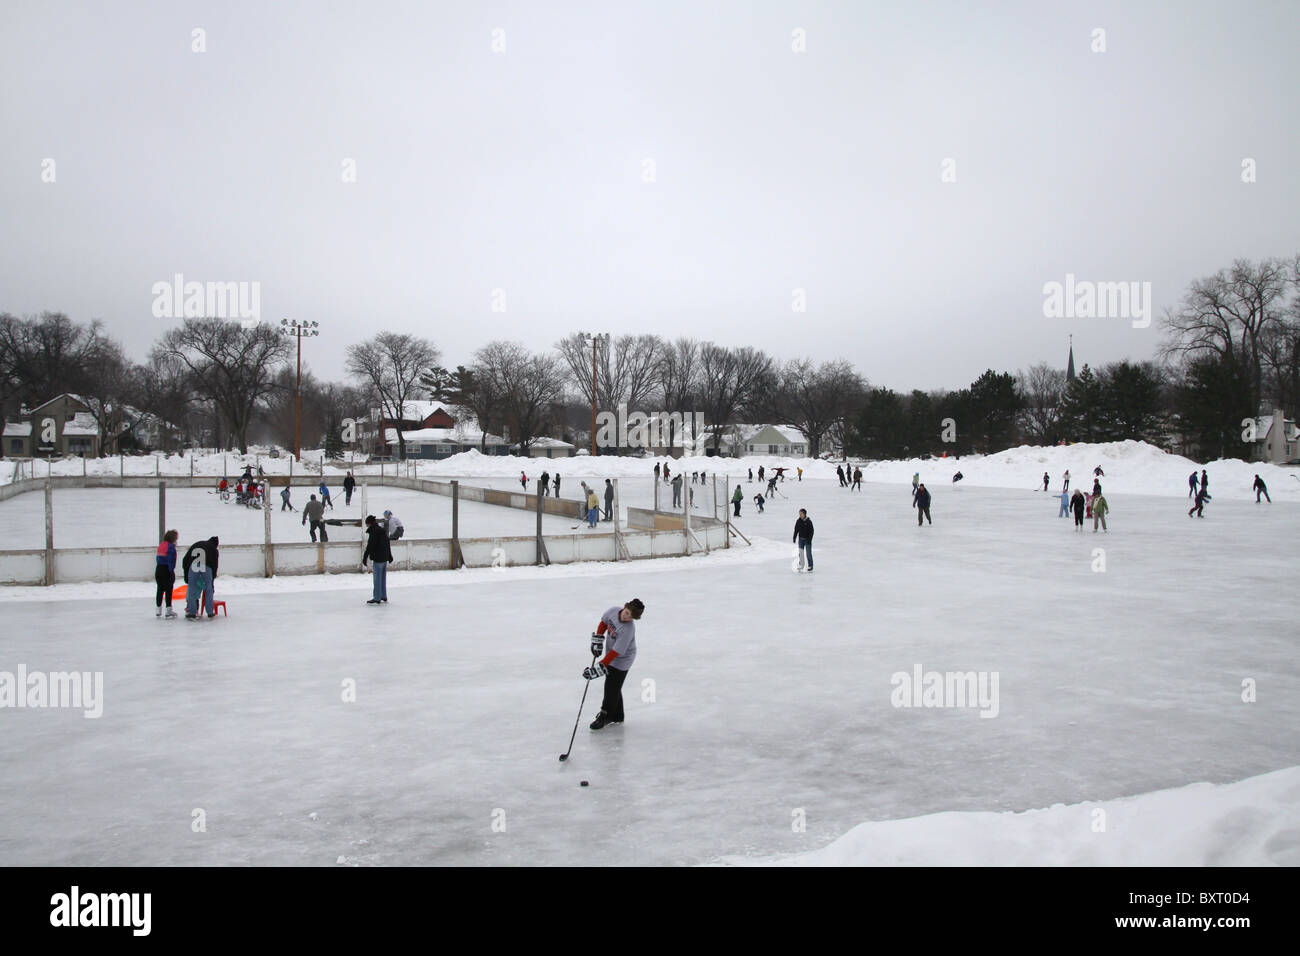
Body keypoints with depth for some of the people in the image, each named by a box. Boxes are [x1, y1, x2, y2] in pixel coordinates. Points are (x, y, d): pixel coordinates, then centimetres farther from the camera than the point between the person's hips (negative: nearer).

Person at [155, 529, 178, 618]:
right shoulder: (171, 547, -13)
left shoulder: (161, 545, 11)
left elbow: (159, 558, 12)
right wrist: (172, 573, -16)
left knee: (160, 590, 14)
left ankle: (158, 611, 22)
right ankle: (169, 611, 0)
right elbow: (170, 561, -18)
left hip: (158, 570, 8)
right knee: (168, 590, -1)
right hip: (166, 571, -8)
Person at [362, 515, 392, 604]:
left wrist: (365, 557, -17)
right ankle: (384, 597, 21)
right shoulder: (382, 530, 14)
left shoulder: (373, 531, -13)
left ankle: (377, 598, 1)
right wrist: (389, 555, 31)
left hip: (378, 558, -9)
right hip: (385, 558, 9)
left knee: (377, 579, -3)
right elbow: (387, 544, 22)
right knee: (383, 578, 15)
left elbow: (370, 545, -19)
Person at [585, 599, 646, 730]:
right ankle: (617, 716, 28)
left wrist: (600, 667, -33)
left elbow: (616, 652, -33)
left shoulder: (628, 629, -33)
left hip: (622, 659, -7)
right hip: (610, 653, 7)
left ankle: (605, 716, 17)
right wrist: (597, 640, 0)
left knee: (611, 687, -2)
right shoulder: (614, 611, -16)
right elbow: (603, 623, 6)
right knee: (613, 686, 14)